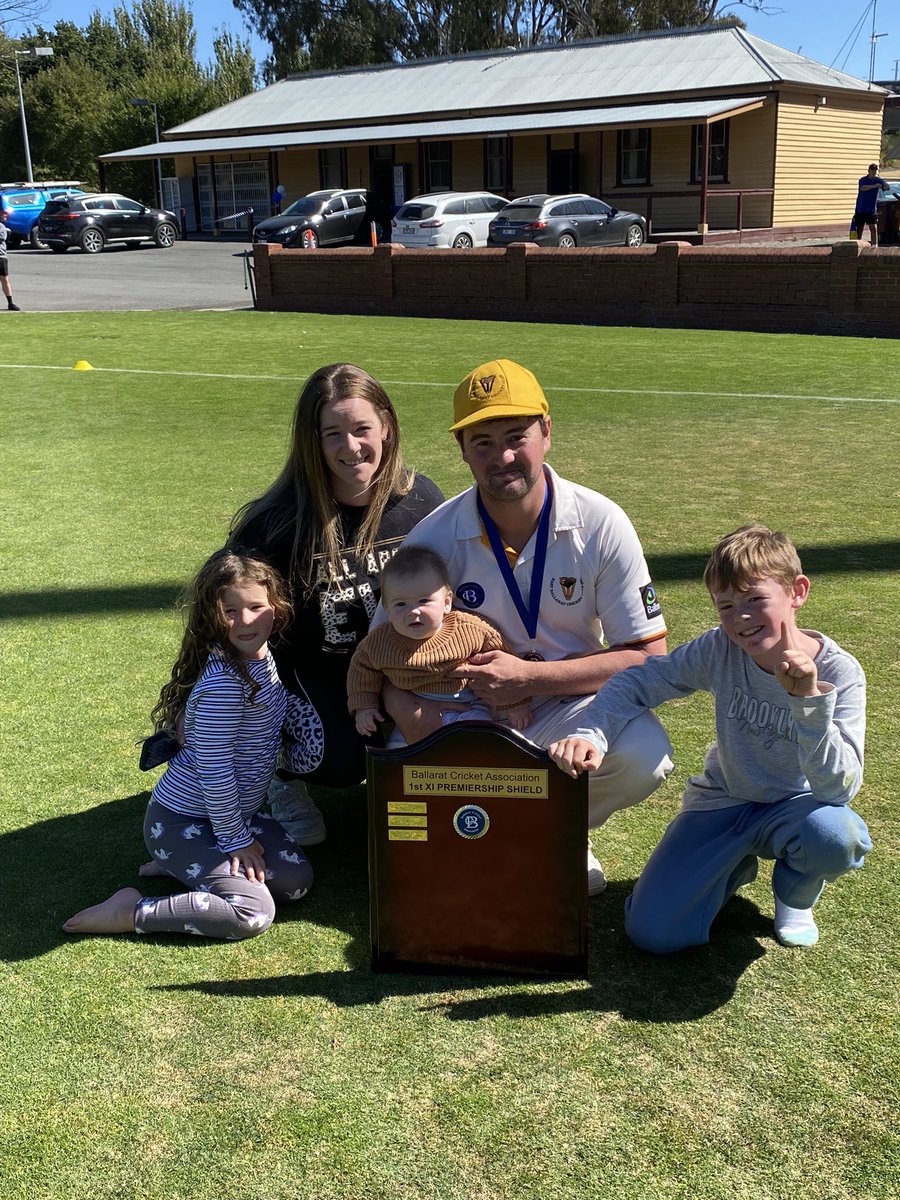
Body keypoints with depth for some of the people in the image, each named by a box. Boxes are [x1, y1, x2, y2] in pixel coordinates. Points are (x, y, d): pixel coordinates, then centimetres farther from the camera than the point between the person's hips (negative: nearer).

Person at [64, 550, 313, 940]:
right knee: (254, 912, -17)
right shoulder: (223, 681, -27)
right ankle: (131, 912, -6)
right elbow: (214, 769, -24)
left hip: (235, 810, 9)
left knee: (297, 881, 3)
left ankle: (185, 866, 13)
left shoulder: (261, 655, -1)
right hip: (182, 821, -9)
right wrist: (236, 841, -14)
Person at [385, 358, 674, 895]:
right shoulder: (435, 538, -11)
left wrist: (530, 676, -23)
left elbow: (648, 655, -12)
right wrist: (405, 707, -28)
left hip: (571, 700, 0)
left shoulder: (601, 524, -13)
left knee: (645, 756, -30)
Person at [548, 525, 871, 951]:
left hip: (793, 806, -1)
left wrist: (809, 697, -44)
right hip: (722, 801, 1)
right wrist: (589, 736, -33)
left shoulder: (839, 673, -22)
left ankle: (795, 895, 1)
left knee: (837, 835, -38)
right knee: (652, 932, -15)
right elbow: (636, 684, -14)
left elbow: (839, 788, -31)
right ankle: (738, 866, 16)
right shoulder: (720, 649, -17)